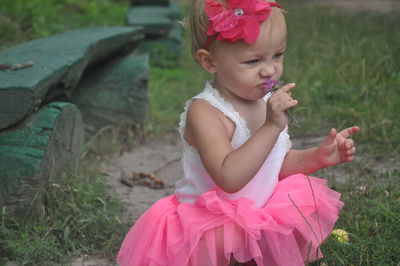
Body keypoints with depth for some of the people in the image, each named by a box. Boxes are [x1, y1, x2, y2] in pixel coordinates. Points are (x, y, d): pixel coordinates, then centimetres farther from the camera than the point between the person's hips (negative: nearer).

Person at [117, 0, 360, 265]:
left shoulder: (267, 102, -1)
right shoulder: (205, 113, -24)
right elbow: (229, 178, -38)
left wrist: (317, 157, -3)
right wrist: (271, 126, -41)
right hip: (209, 230, -8)